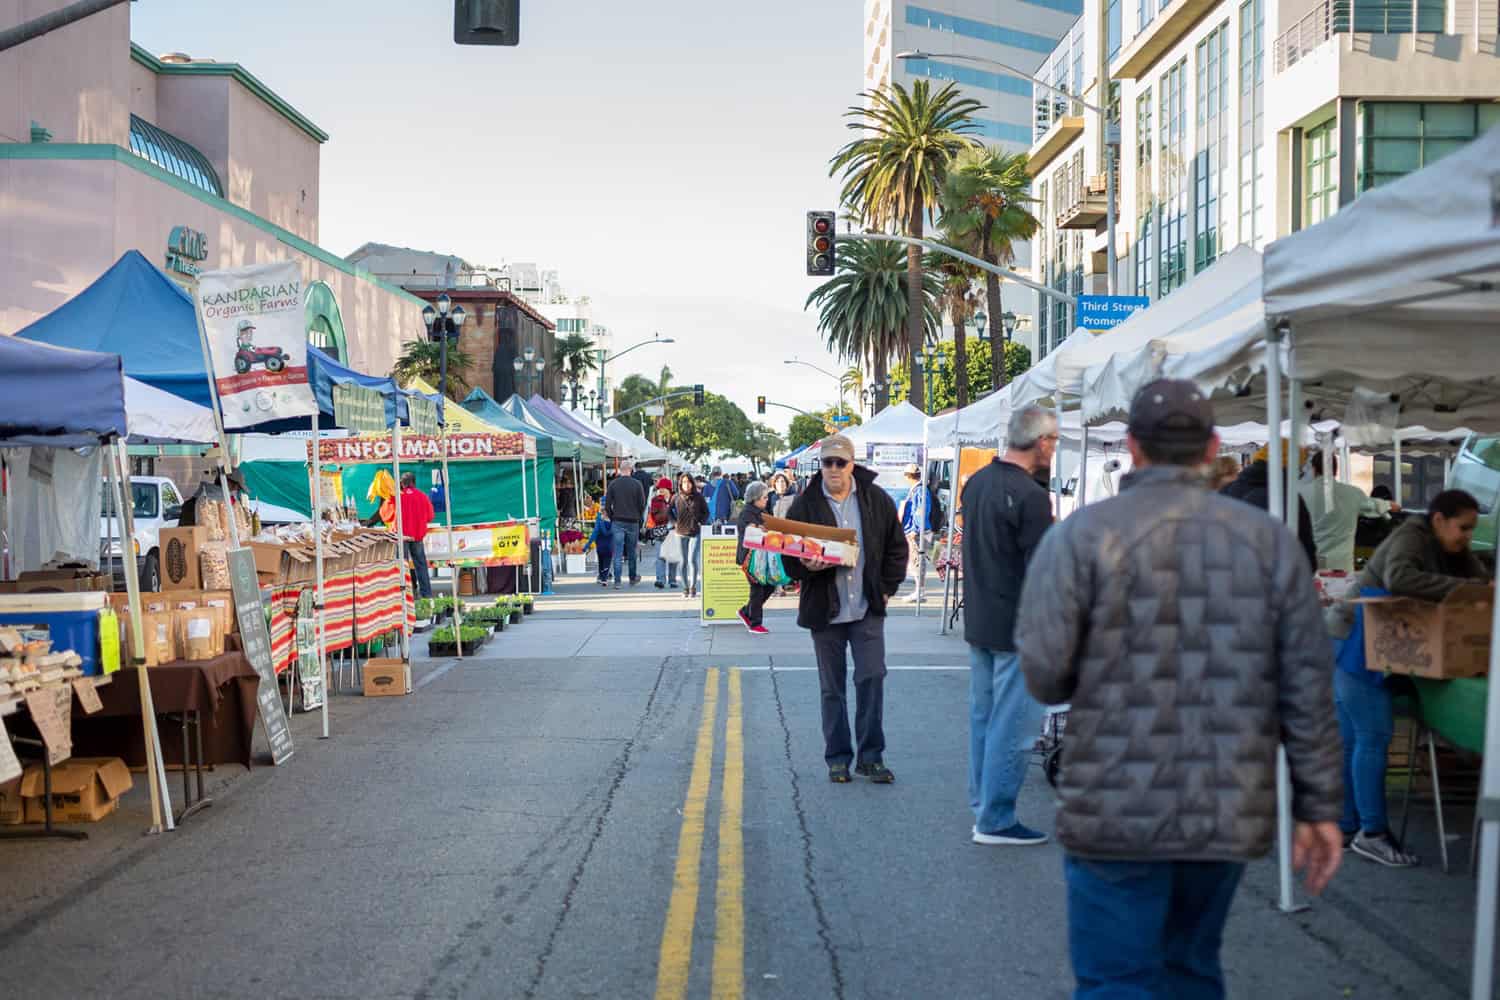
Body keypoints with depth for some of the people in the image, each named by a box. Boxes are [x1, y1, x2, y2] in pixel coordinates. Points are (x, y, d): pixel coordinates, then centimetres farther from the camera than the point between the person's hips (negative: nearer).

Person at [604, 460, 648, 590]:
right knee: (632, 552, 13)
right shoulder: (637, 484, -5)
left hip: (618, 522, 0)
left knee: (618, 552, -1)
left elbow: (607, 504, -1)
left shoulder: (613, 484, -3)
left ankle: (617, 581, -7)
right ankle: (633, 578, 25)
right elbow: (642, 504, -3)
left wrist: (611, 517, 12)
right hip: (633, 522, 0)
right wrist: (639, 518, 13)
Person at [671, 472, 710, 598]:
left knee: (692, 560, -11)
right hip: (681, 533, 2)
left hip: (695, 533, -2)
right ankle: (685, 588, 17)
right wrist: (674, 523, 5)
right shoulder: (676, 498, 1)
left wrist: (702, 523, -1)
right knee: (684, 561, 8)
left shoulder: (698, 497, -1)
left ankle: (693, 588, -3)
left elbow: (706, 511, 11)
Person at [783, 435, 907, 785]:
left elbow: (897, 546, 10)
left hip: (868, 609, 0)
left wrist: (887, 588, 4)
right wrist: (806, 566, -20)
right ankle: (838, 758, 16)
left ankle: (871, 756, 6)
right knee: (832, 687, 7)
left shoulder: (877, 500, 3)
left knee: (872, 677, -5)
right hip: (824, 610, 0)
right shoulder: (805, 504, -1)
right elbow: (789, 558, 2)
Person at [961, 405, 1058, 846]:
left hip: (978, 622, 9)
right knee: (1013, 723, -2)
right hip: (1017, 627, -9)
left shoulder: (976, 483, 7)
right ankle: (996, 820, 2)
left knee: (984, 714, 17)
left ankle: (983, 801, 28)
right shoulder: (1030, 496, -20)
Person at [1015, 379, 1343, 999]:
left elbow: (1043, 673, -13)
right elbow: (1308, 690, 1)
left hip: (1118, 811, -3)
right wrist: (1319, 806, 8)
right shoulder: (1270, 542, 3)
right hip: (1228, 812, 4)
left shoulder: (1081, 536, -7)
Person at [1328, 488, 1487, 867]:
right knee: (1374, 734, -10)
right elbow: (1398, 578, -35)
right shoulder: (1412, 538, -16)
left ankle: (1345, 828, 15)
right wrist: (1463, 589, -37)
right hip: (1355, 646, -9)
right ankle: (1372, 833, -6)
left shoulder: (1451, 552, 12)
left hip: (1370, 650, 9)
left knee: (1351, 739, 11)